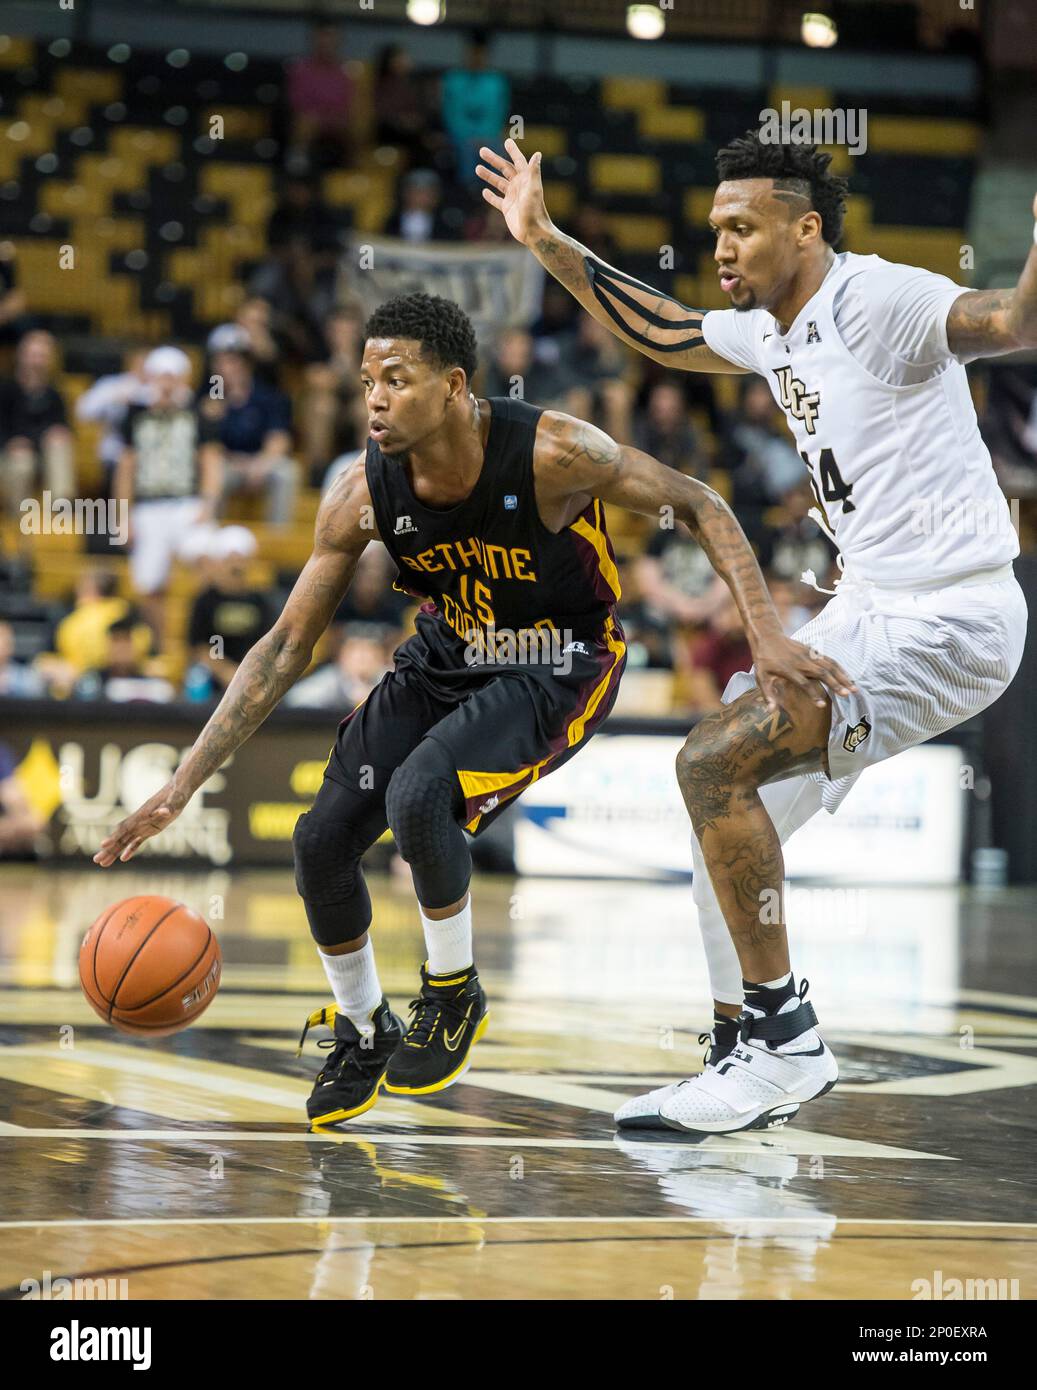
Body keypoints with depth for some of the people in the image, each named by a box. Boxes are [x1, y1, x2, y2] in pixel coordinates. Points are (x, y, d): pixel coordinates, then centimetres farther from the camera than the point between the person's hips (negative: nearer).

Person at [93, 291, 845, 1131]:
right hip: (445, 656, 5)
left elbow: (699, 507, -15)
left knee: (417, 796, -30)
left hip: (559, 668, -5)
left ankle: (454, 992, -2)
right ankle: (362, 1033, 20)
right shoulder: (364, 494, -16)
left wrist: (765, 634, -26)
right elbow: (286, 649, -10)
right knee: (322, 839, -7)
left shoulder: (552, 453, -29)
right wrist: (181, 788, -15)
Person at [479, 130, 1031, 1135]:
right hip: (872, 608, 10)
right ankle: (749, 1053, 21)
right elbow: (665, 334, 31)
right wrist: (548, 244, 31)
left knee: (713, 761, -19)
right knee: (725, 804, 12)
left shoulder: (880, 301, -17)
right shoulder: (771, 331, 11)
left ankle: (784, 1040, -10)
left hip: (949, 619, -10)